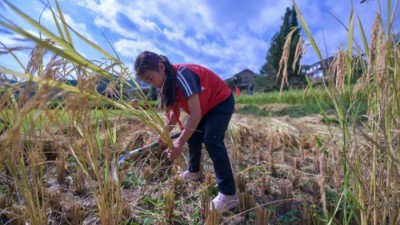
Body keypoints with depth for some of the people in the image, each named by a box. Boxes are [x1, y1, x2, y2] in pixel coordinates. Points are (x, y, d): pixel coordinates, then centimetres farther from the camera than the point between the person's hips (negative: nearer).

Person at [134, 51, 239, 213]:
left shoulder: (182, 74, -33)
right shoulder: (168, 81, -5)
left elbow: (195, 113, -37)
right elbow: (174, 110, 1)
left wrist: (180, 142, -37)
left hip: (222, 101, -9)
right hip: (205, 106, 9)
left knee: (212, 140, -22)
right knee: (193, 136, 13)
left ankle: (229, 194, -17)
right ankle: (193, 171, 36)